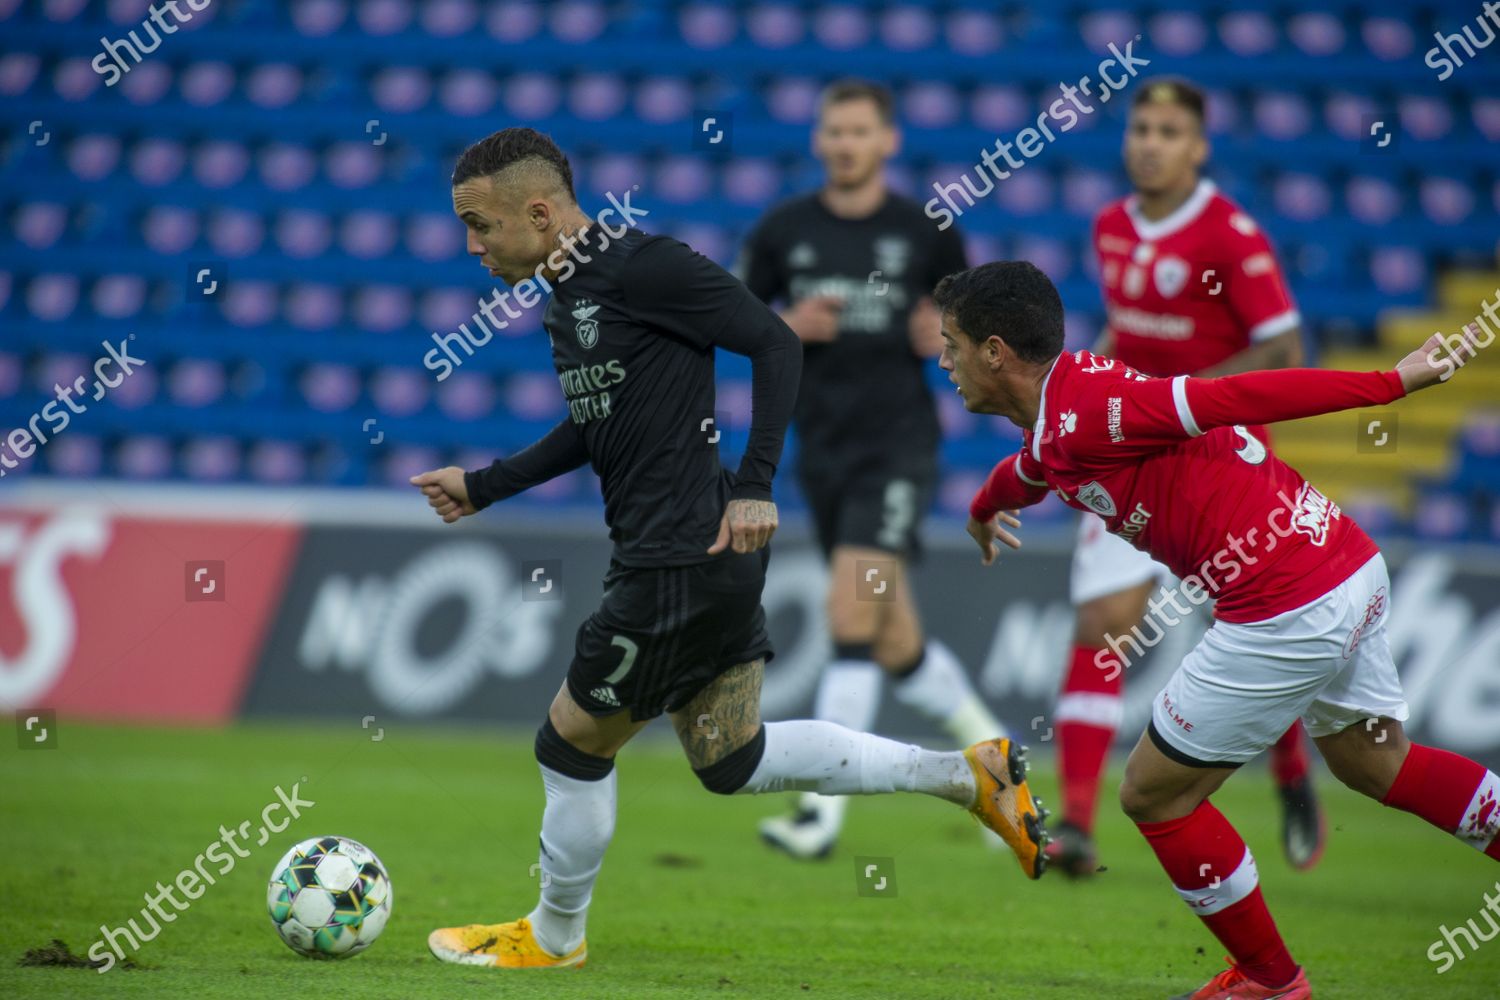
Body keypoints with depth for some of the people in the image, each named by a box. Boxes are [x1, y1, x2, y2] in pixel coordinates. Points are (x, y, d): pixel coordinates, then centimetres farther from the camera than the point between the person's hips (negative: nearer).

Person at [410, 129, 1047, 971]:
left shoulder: (641, 267, -16)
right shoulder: (566, 294, 13)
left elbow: (775, 342, -17)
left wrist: (755, 486, -23)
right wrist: (483, 486, 24)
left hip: (682, 563, -10)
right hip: (687, 562, 10)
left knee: (572, 746, 4)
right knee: (732, 761, 14)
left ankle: (554, 937, 25)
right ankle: (971, 776, 17)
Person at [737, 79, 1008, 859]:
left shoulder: (926, 233, 0)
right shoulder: (784, 230, 5)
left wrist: (948, 337, -9)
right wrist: (788, 326, -9)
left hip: (898, 442, -4)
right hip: (822, 445, 4)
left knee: (852, 611, -18)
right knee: (896, 644, 10)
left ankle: (824, 812, -19)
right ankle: (988, 744, 35)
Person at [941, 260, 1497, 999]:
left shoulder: (1085, 417, -18)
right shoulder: (1063, 403, 12)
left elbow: (1242, 397, -23)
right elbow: (1032, 468, 39)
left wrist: (1395, 381, -24)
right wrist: (984, 508, 61)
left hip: (1290, 616, -9)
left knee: (1154, 796, 6)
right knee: (1374, 763, 29)